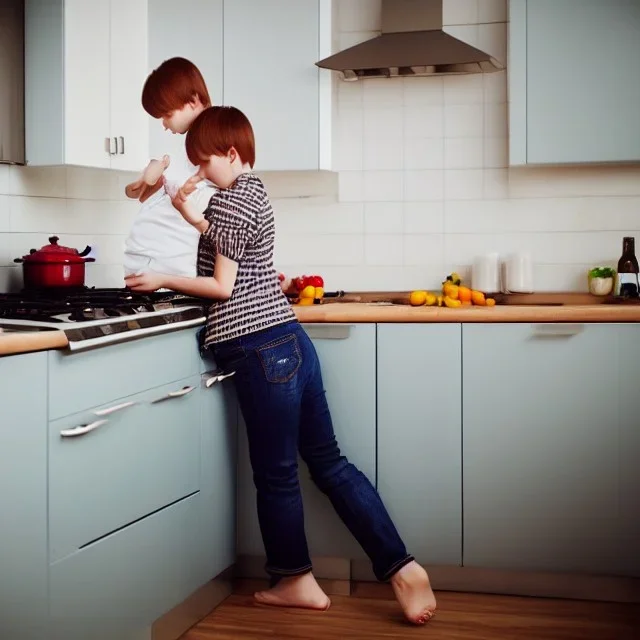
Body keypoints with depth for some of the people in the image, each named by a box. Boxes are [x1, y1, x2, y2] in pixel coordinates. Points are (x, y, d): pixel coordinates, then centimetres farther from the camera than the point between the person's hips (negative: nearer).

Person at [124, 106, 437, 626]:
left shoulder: (229, 199, -9)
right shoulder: (255, 190, 20)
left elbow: (222, 286, -10)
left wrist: (164, 280, -1)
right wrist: (195, 218, 27)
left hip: (260, 349, -10)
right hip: (288, 340, 10)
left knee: (276, 474, 4)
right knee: (328, 460, 9)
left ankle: (297, 581, 17)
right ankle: (400, 567, 6)